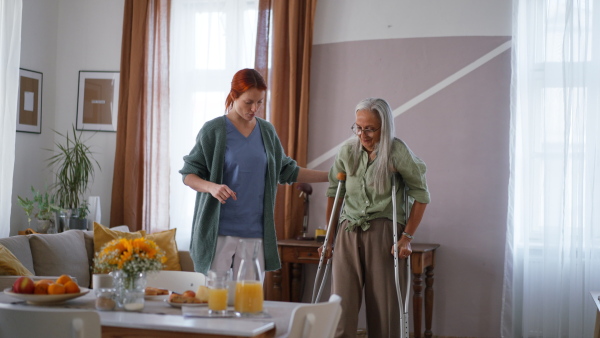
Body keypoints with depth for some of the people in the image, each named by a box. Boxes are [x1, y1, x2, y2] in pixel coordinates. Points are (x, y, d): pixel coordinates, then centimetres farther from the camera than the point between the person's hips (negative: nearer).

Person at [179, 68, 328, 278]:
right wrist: (212, 187, -23)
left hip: (255, 233, 4)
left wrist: (332, 176, 17)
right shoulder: (213, 130, -3)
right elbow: (188, 175, -2)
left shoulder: (267, 131, 11)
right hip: (218, 233, -4)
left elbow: (287, 171, 20)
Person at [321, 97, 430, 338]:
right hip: (348, 233, 3)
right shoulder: (348, 151, 4)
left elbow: (421, 195, 0)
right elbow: (333, 192, 14)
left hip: (383, 232, -3)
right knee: (342, 304, -4)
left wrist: (407, 237, -5)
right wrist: (329, 238, 12)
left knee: (383, 304, 1)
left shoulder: (397, 152, -6)